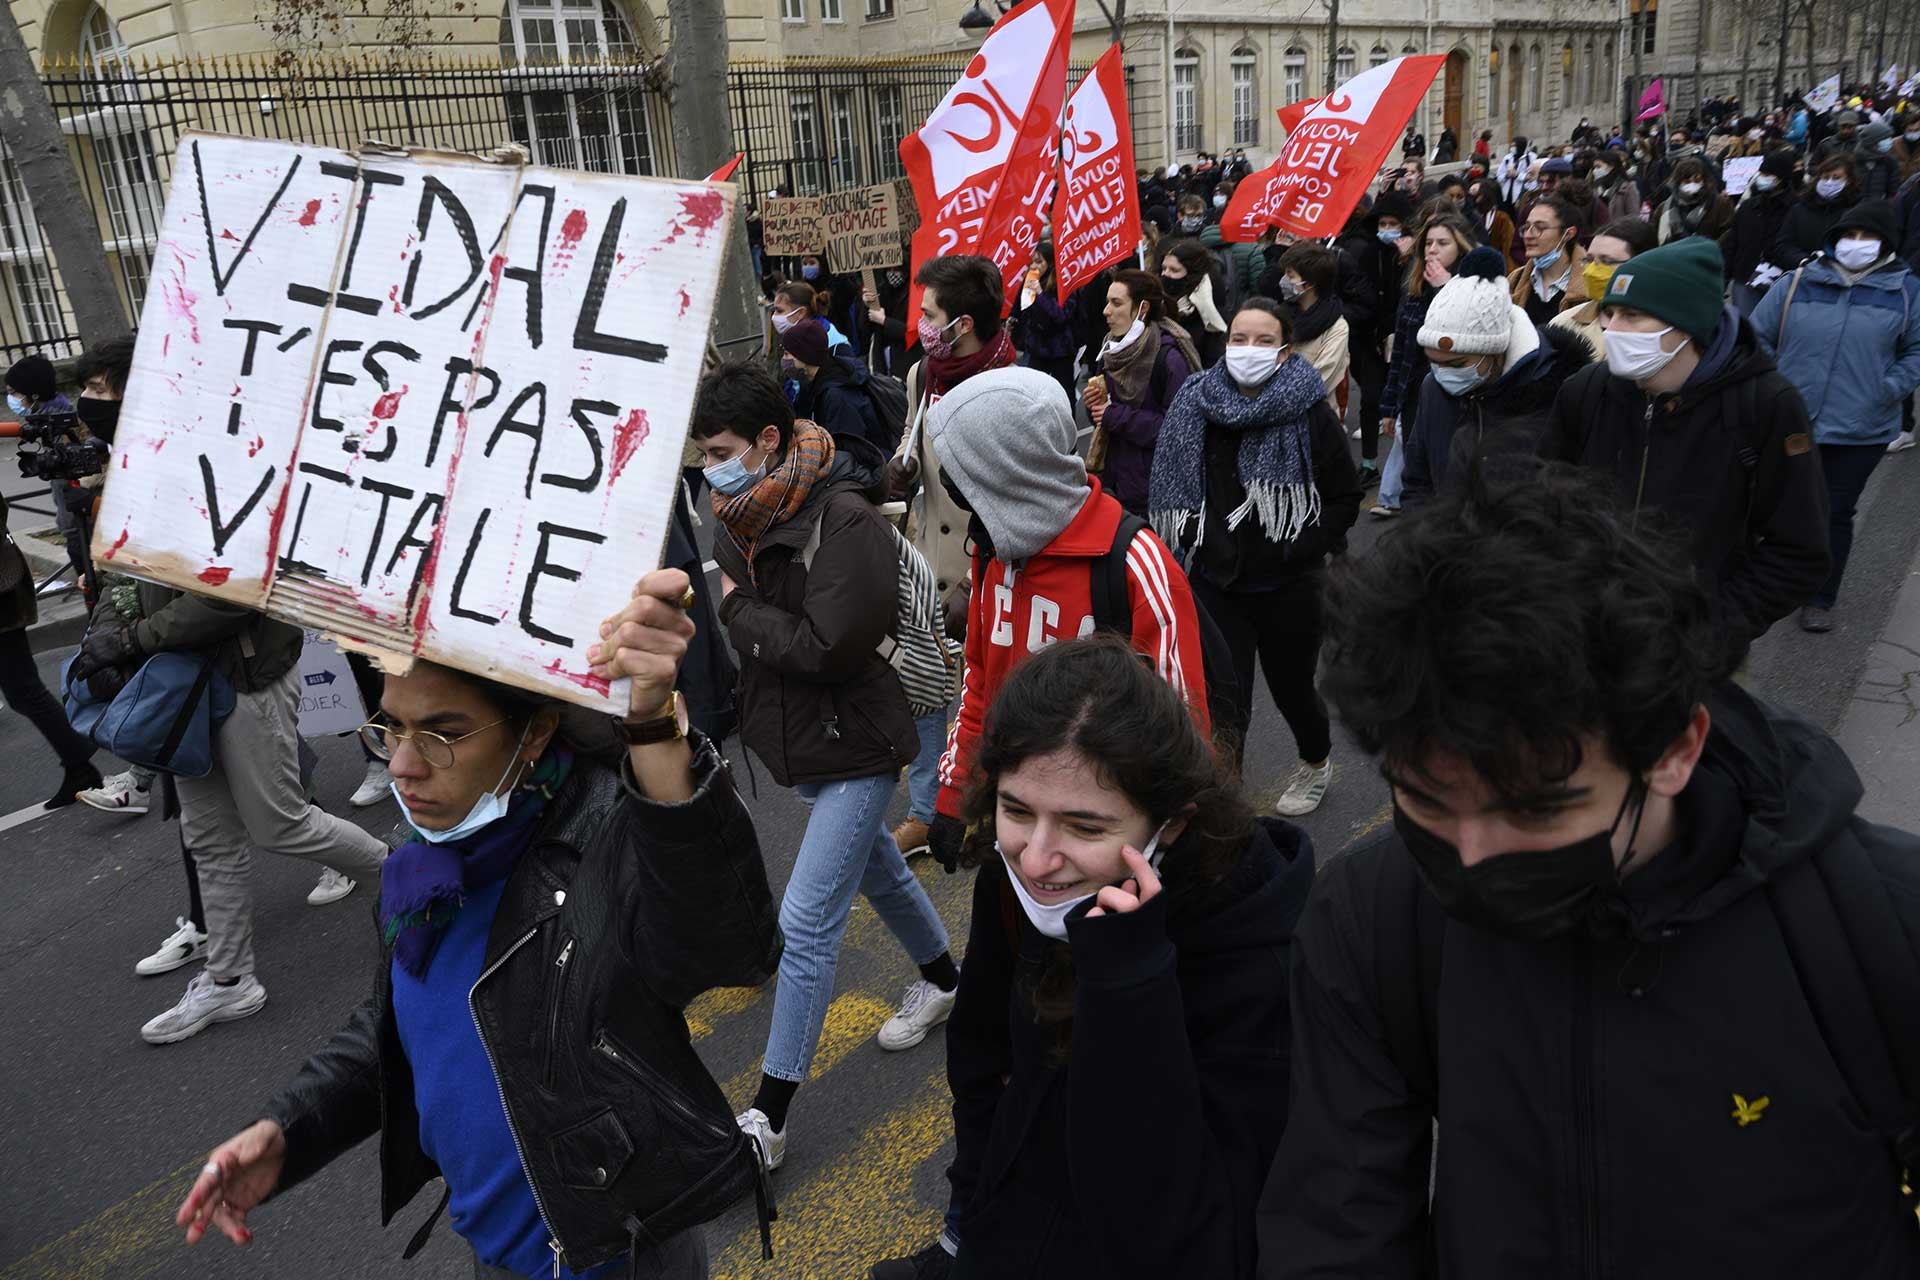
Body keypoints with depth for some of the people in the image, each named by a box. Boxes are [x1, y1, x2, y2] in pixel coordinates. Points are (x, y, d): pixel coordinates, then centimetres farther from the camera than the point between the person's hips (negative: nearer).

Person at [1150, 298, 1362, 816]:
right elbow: (1173, 482, 13)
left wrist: (1303, 549, -10)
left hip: (1289, 587, -1)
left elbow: (1346, 496, -2)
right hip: (1217, 582, 2)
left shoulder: (1311, 414, -9)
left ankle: (1316, 761, 48)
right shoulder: (1197, 404, -1)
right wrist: (1195, 538, 3)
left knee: (1291, 687, 17)